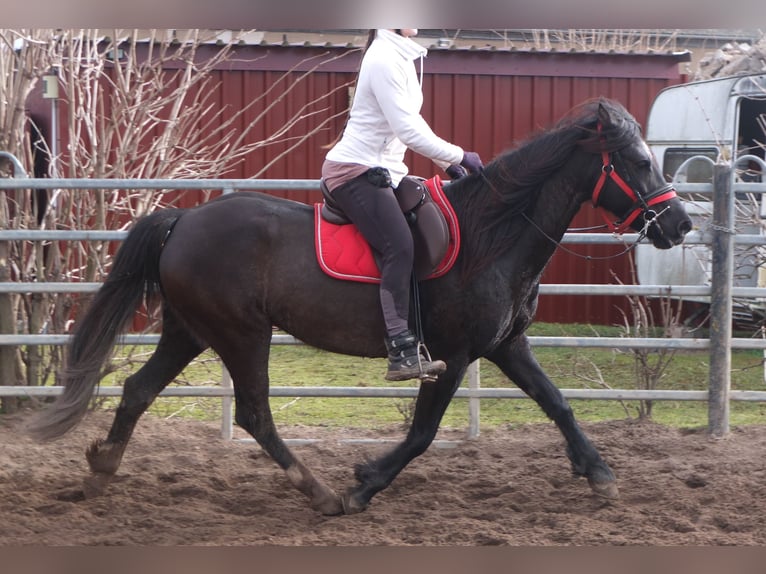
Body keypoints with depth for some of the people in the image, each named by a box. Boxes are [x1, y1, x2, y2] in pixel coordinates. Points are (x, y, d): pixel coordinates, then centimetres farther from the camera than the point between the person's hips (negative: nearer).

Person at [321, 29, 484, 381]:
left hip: (381, 171, 10)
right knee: (399, 247, -22)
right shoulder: (385, 60, -17)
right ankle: (402, 352, -25)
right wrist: (458, 156, -14)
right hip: (355, 171, -10)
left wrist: (445, 162, 16)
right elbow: (408, 130, -22)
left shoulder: (401, 56, 14)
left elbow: (407, 124, 21)